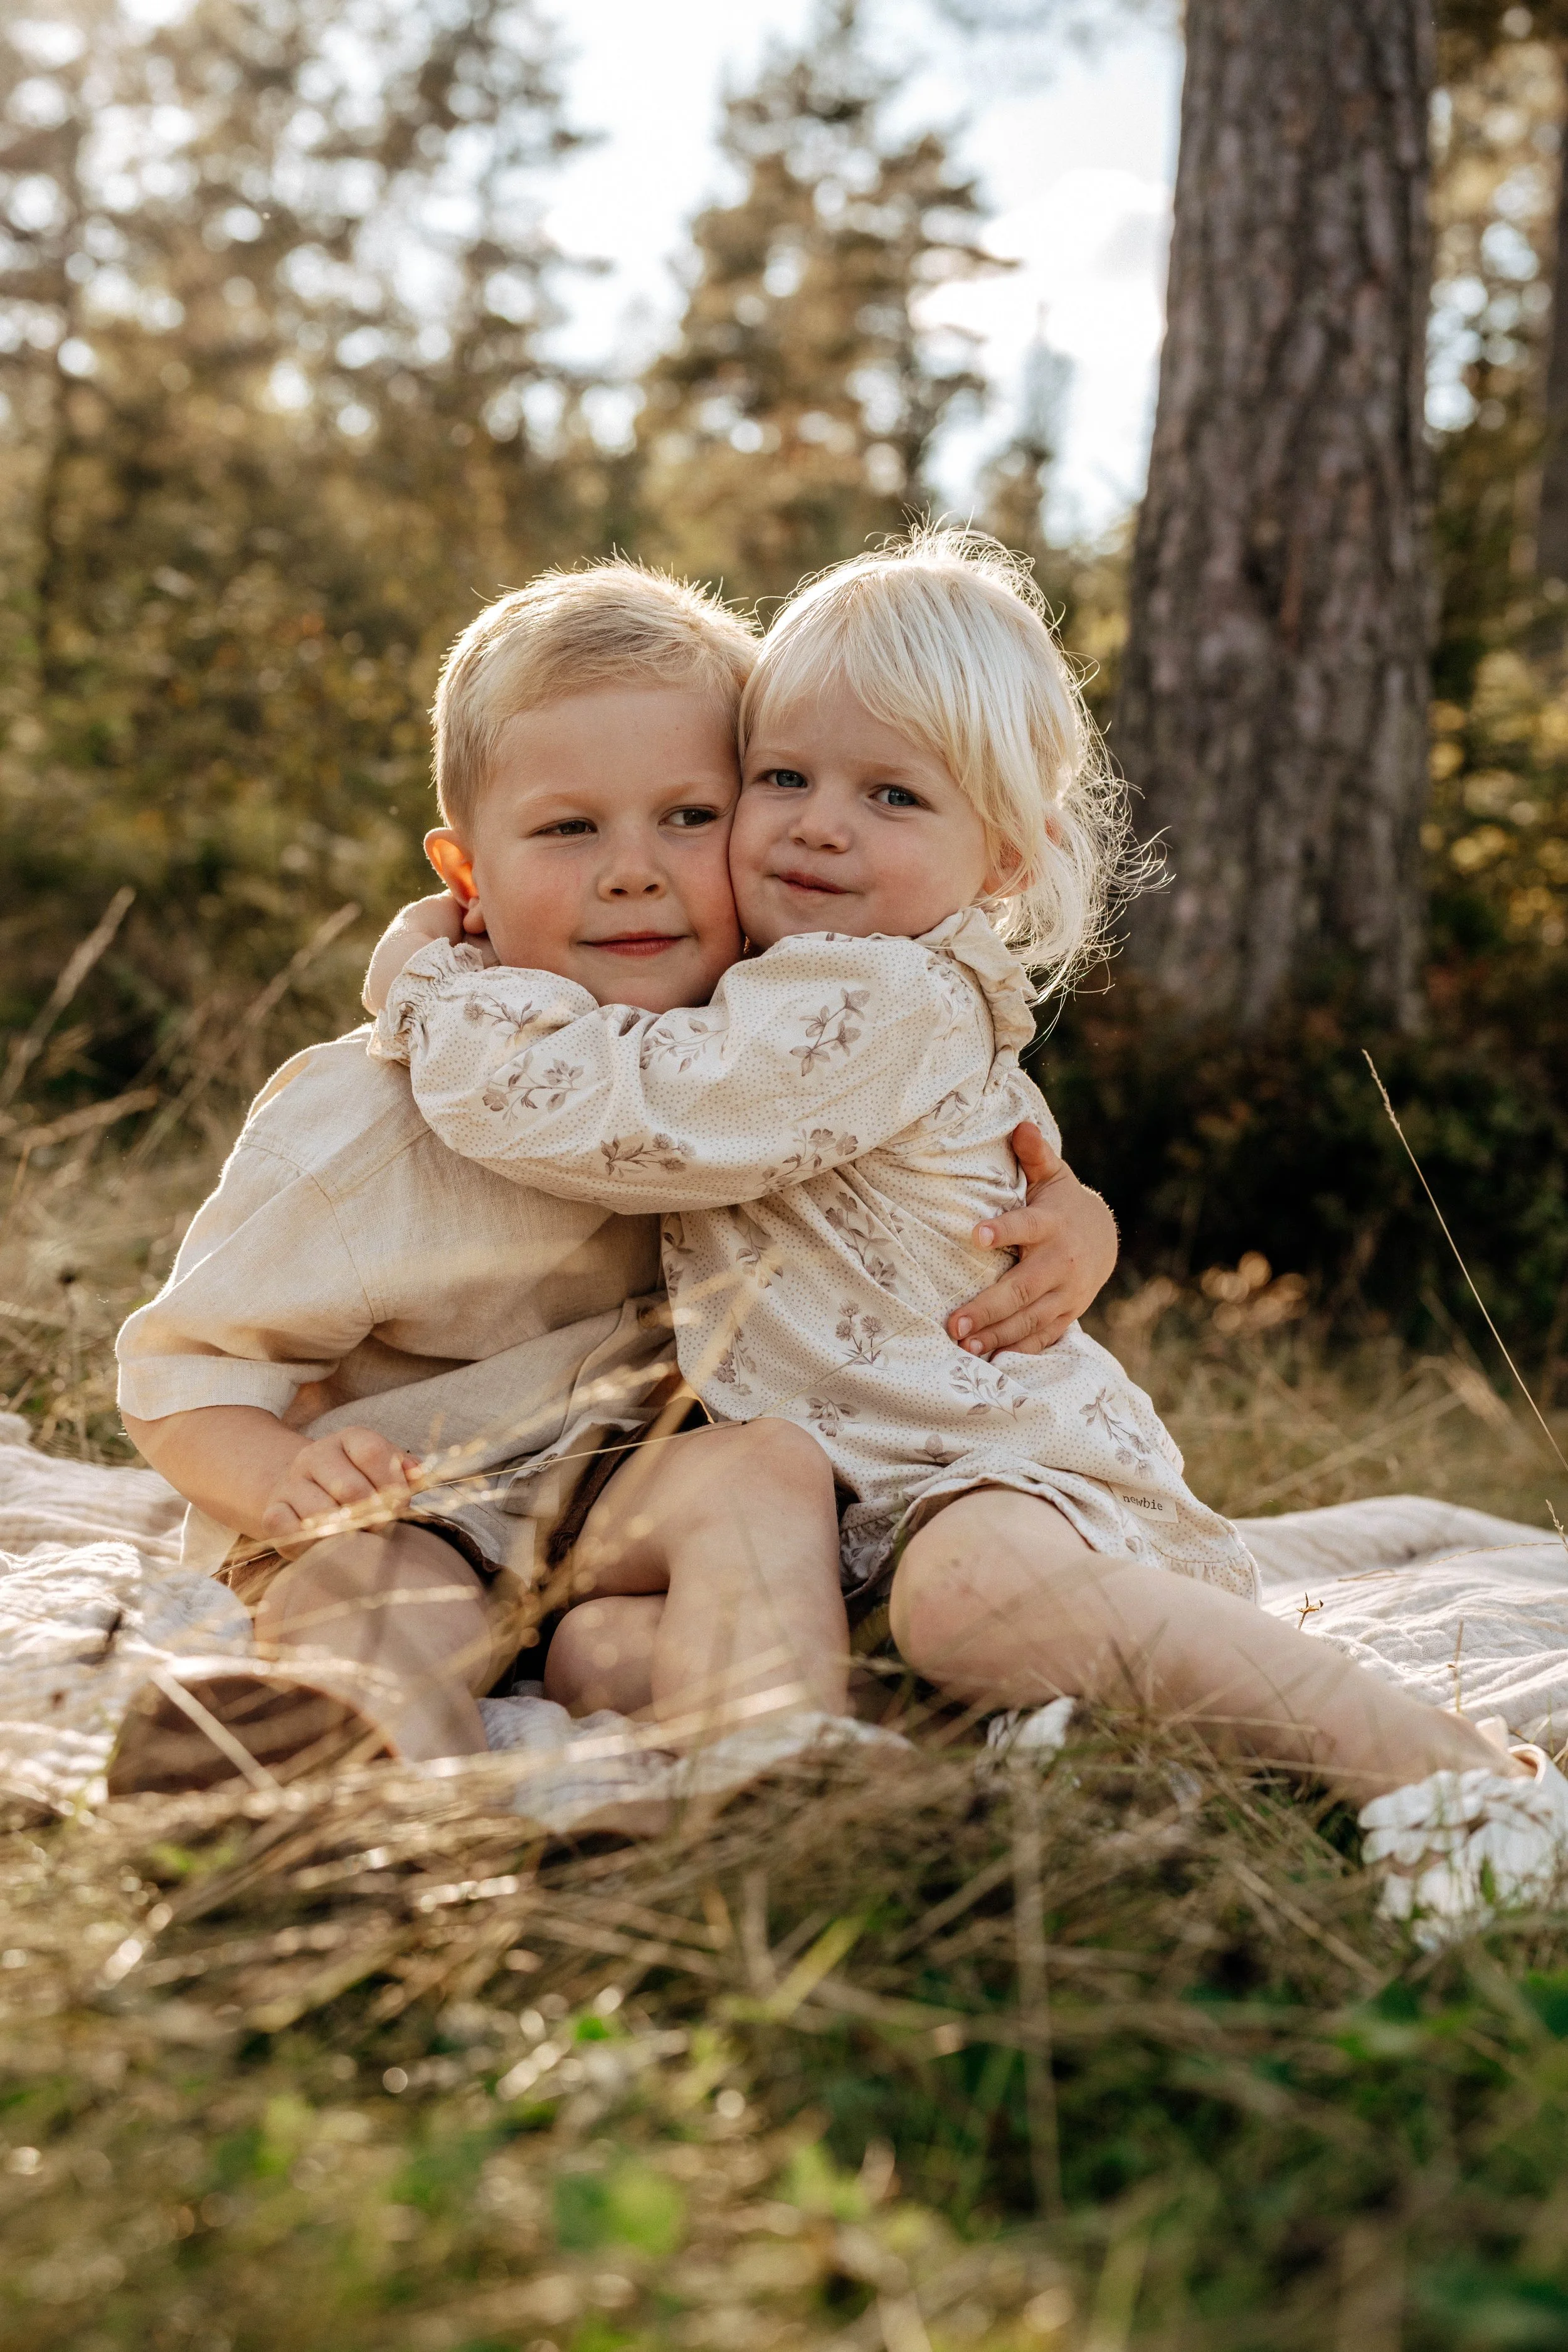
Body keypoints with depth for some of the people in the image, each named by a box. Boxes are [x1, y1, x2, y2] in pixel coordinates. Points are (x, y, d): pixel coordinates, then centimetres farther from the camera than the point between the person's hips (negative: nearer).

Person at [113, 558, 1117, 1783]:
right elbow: (185, 1363, -3)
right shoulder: (364, 1120, -10)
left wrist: (1074, 1226, -12)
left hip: (643, 1499, 2)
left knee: (766, 1464, -30)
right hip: (399, 1509, -2)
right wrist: (278, 1475, -26)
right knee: (373, 1593, -35)